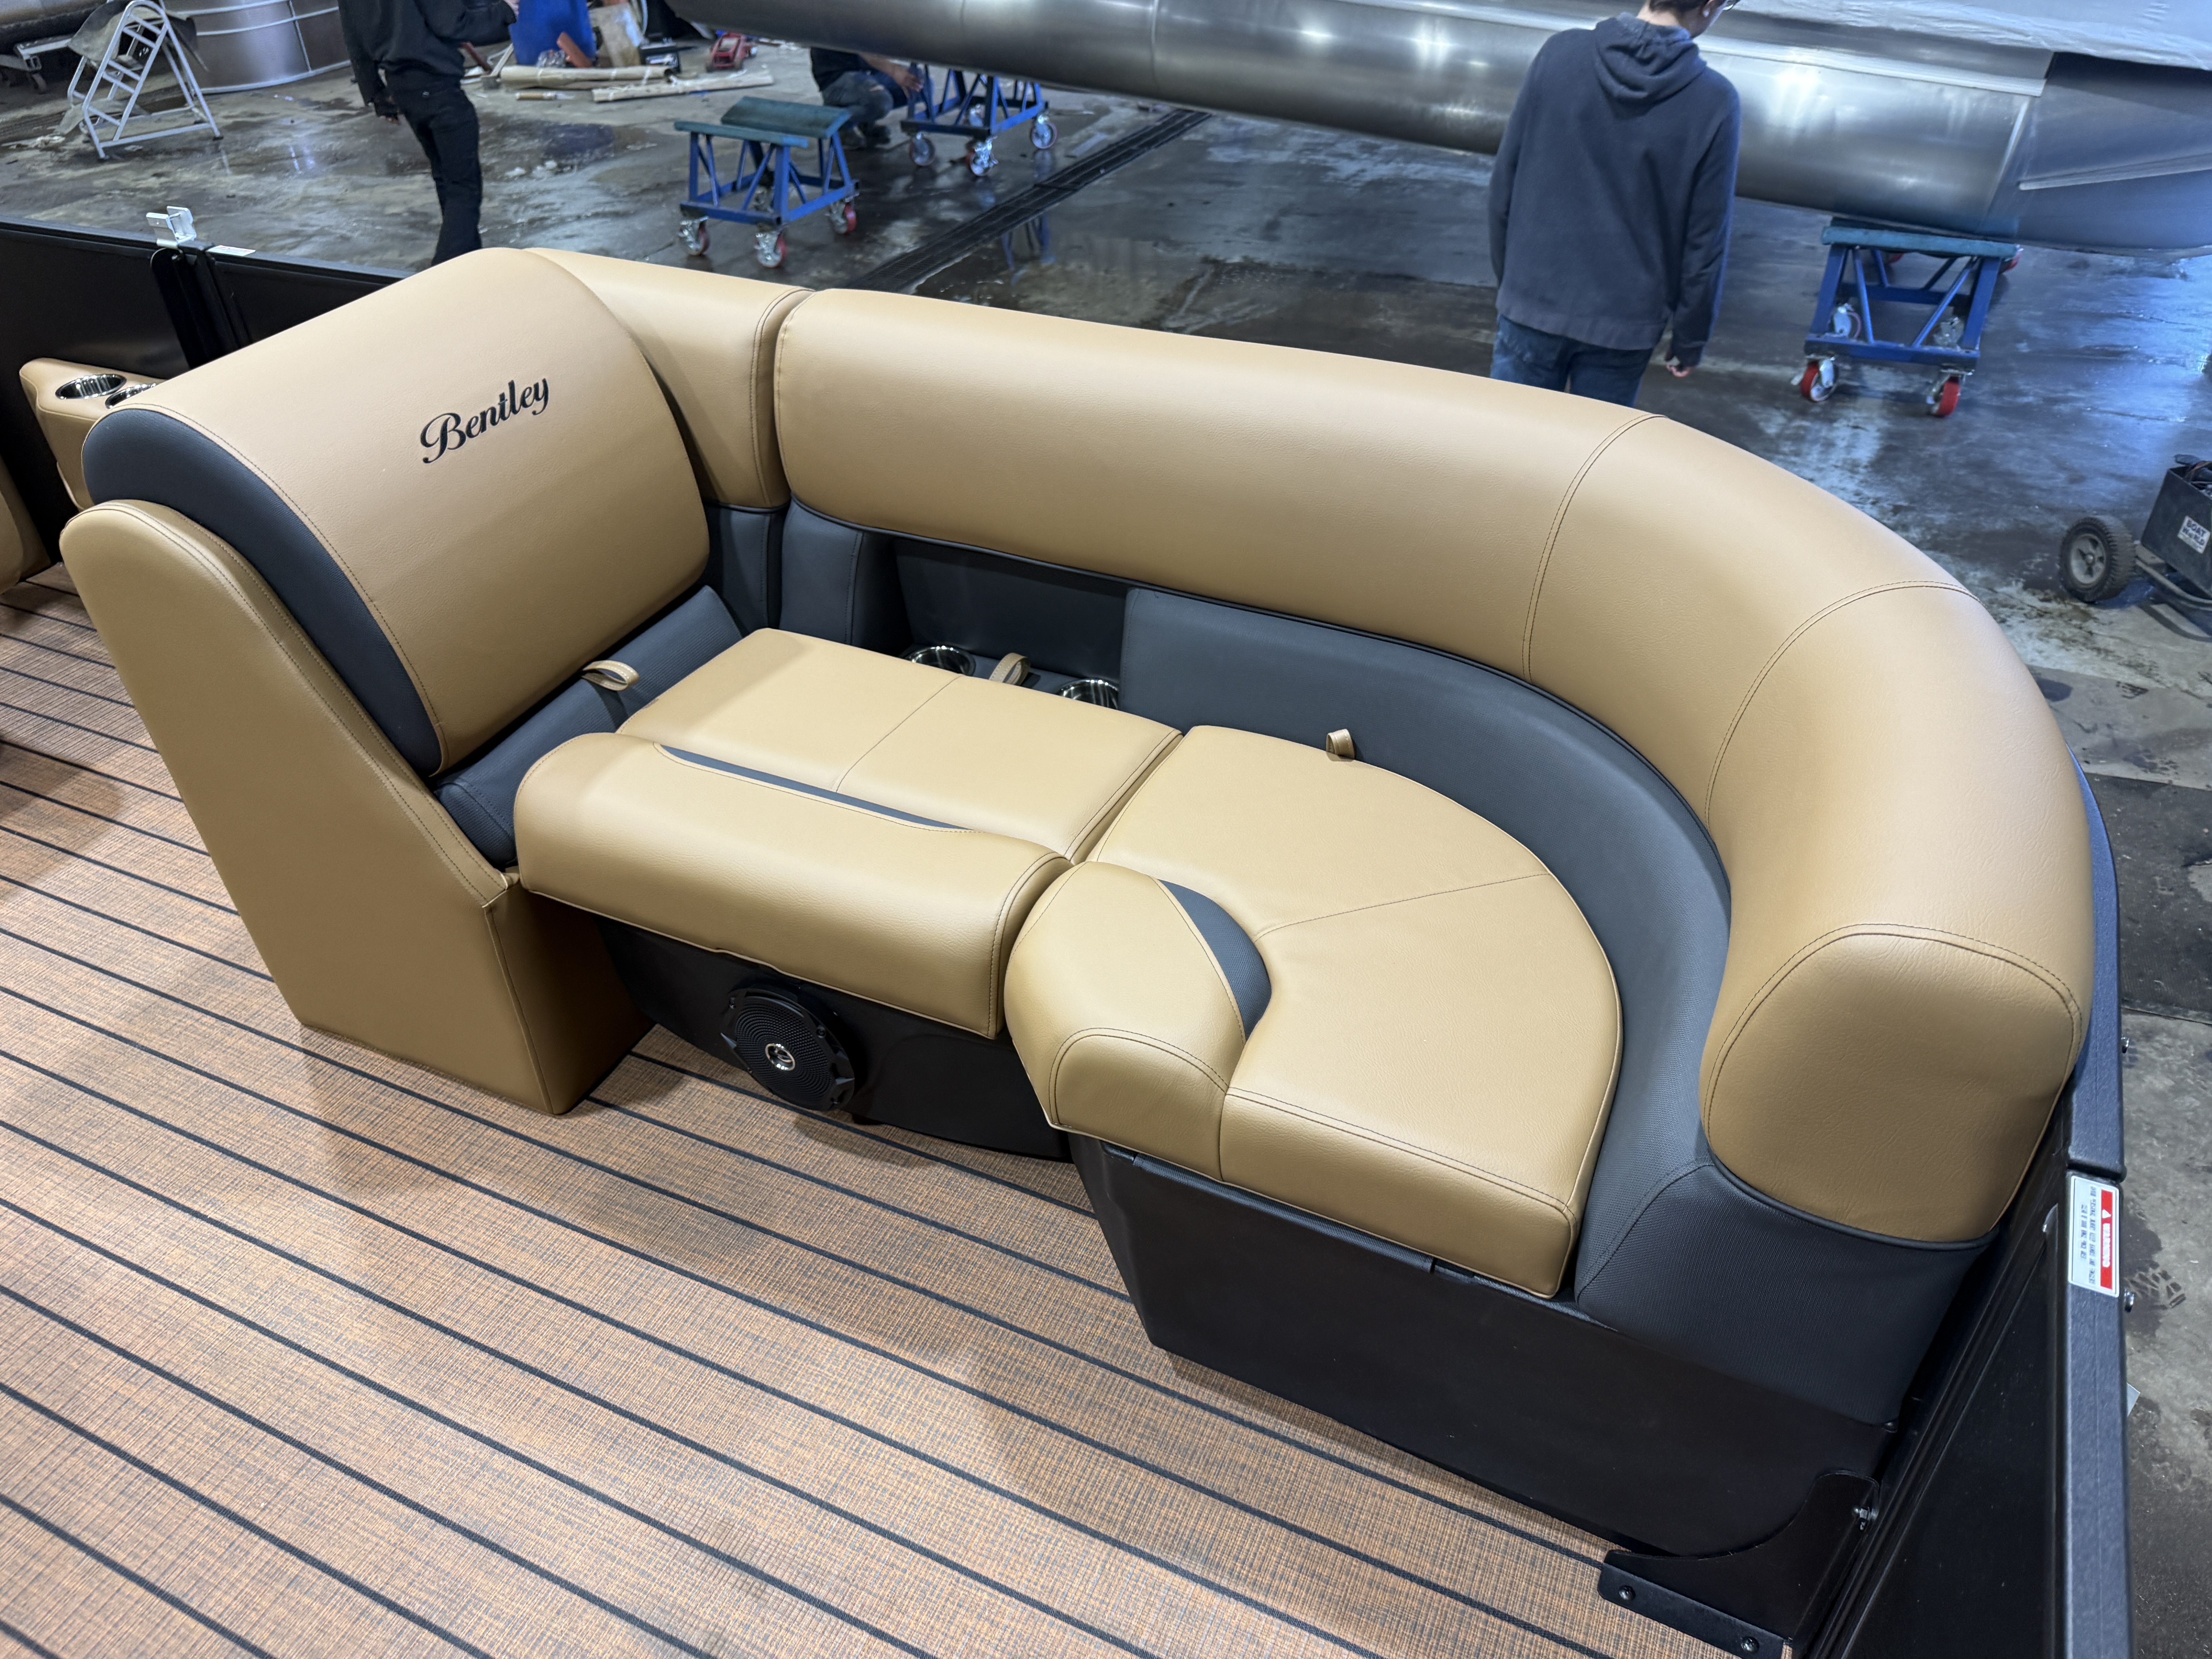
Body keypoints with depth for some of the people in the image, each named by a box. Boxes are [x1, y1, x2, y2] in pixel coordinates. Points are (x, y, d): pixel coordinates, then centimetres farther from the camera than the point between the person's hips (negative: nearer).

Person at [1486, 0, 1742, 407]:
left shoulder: (1561, 52, -5)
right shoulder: (1715, 102, -10)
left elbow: (1505, 180, 1)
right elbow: (1705, 241, -5)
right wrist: (1690, 339, 7)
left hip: (1533, 301, 1)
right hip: (1624, 324, -1)